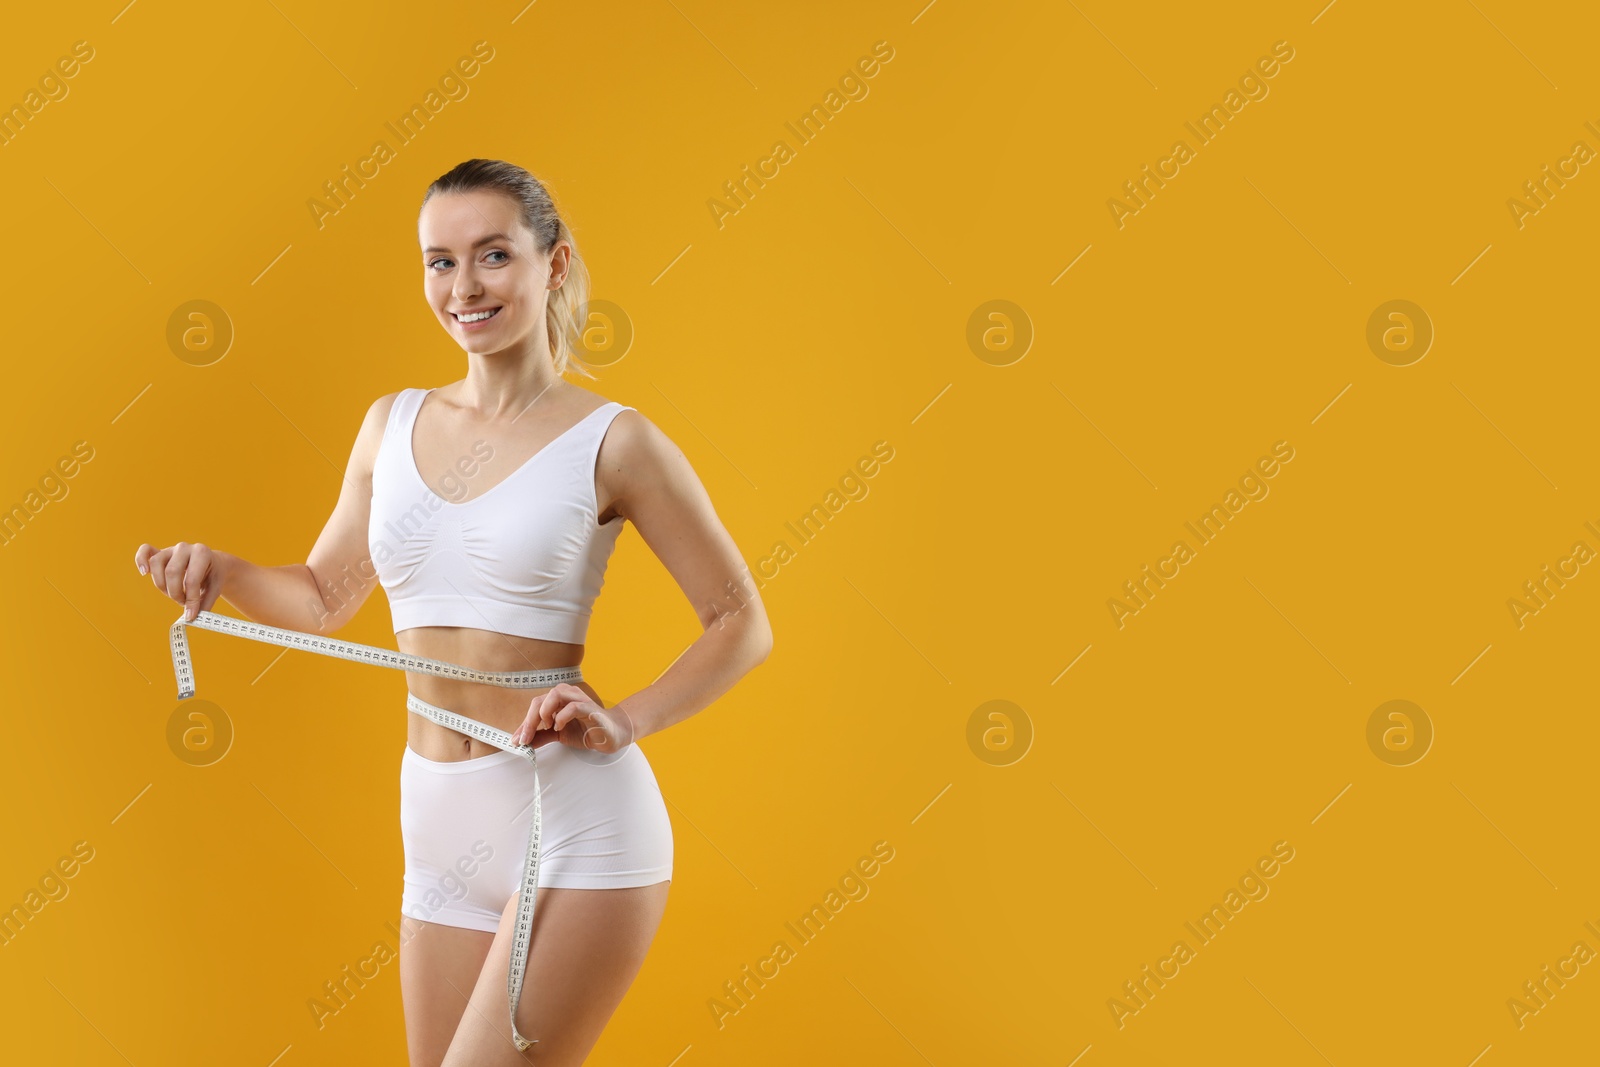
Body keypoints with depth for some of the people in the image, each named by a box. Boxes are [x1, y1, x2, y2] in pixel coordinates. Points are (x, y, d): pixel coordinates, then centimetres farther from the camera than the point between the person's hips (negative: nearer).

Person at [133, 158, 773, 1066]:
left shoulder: (612, 441, -6)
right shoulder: (392, 425, 9)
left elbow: (741, 625, -1)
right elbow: (324, 596, 20)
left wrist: (624, 721, -15)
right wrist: (219, 570, 1)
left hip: (574, 820, -6)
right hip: (440, 829, 6)